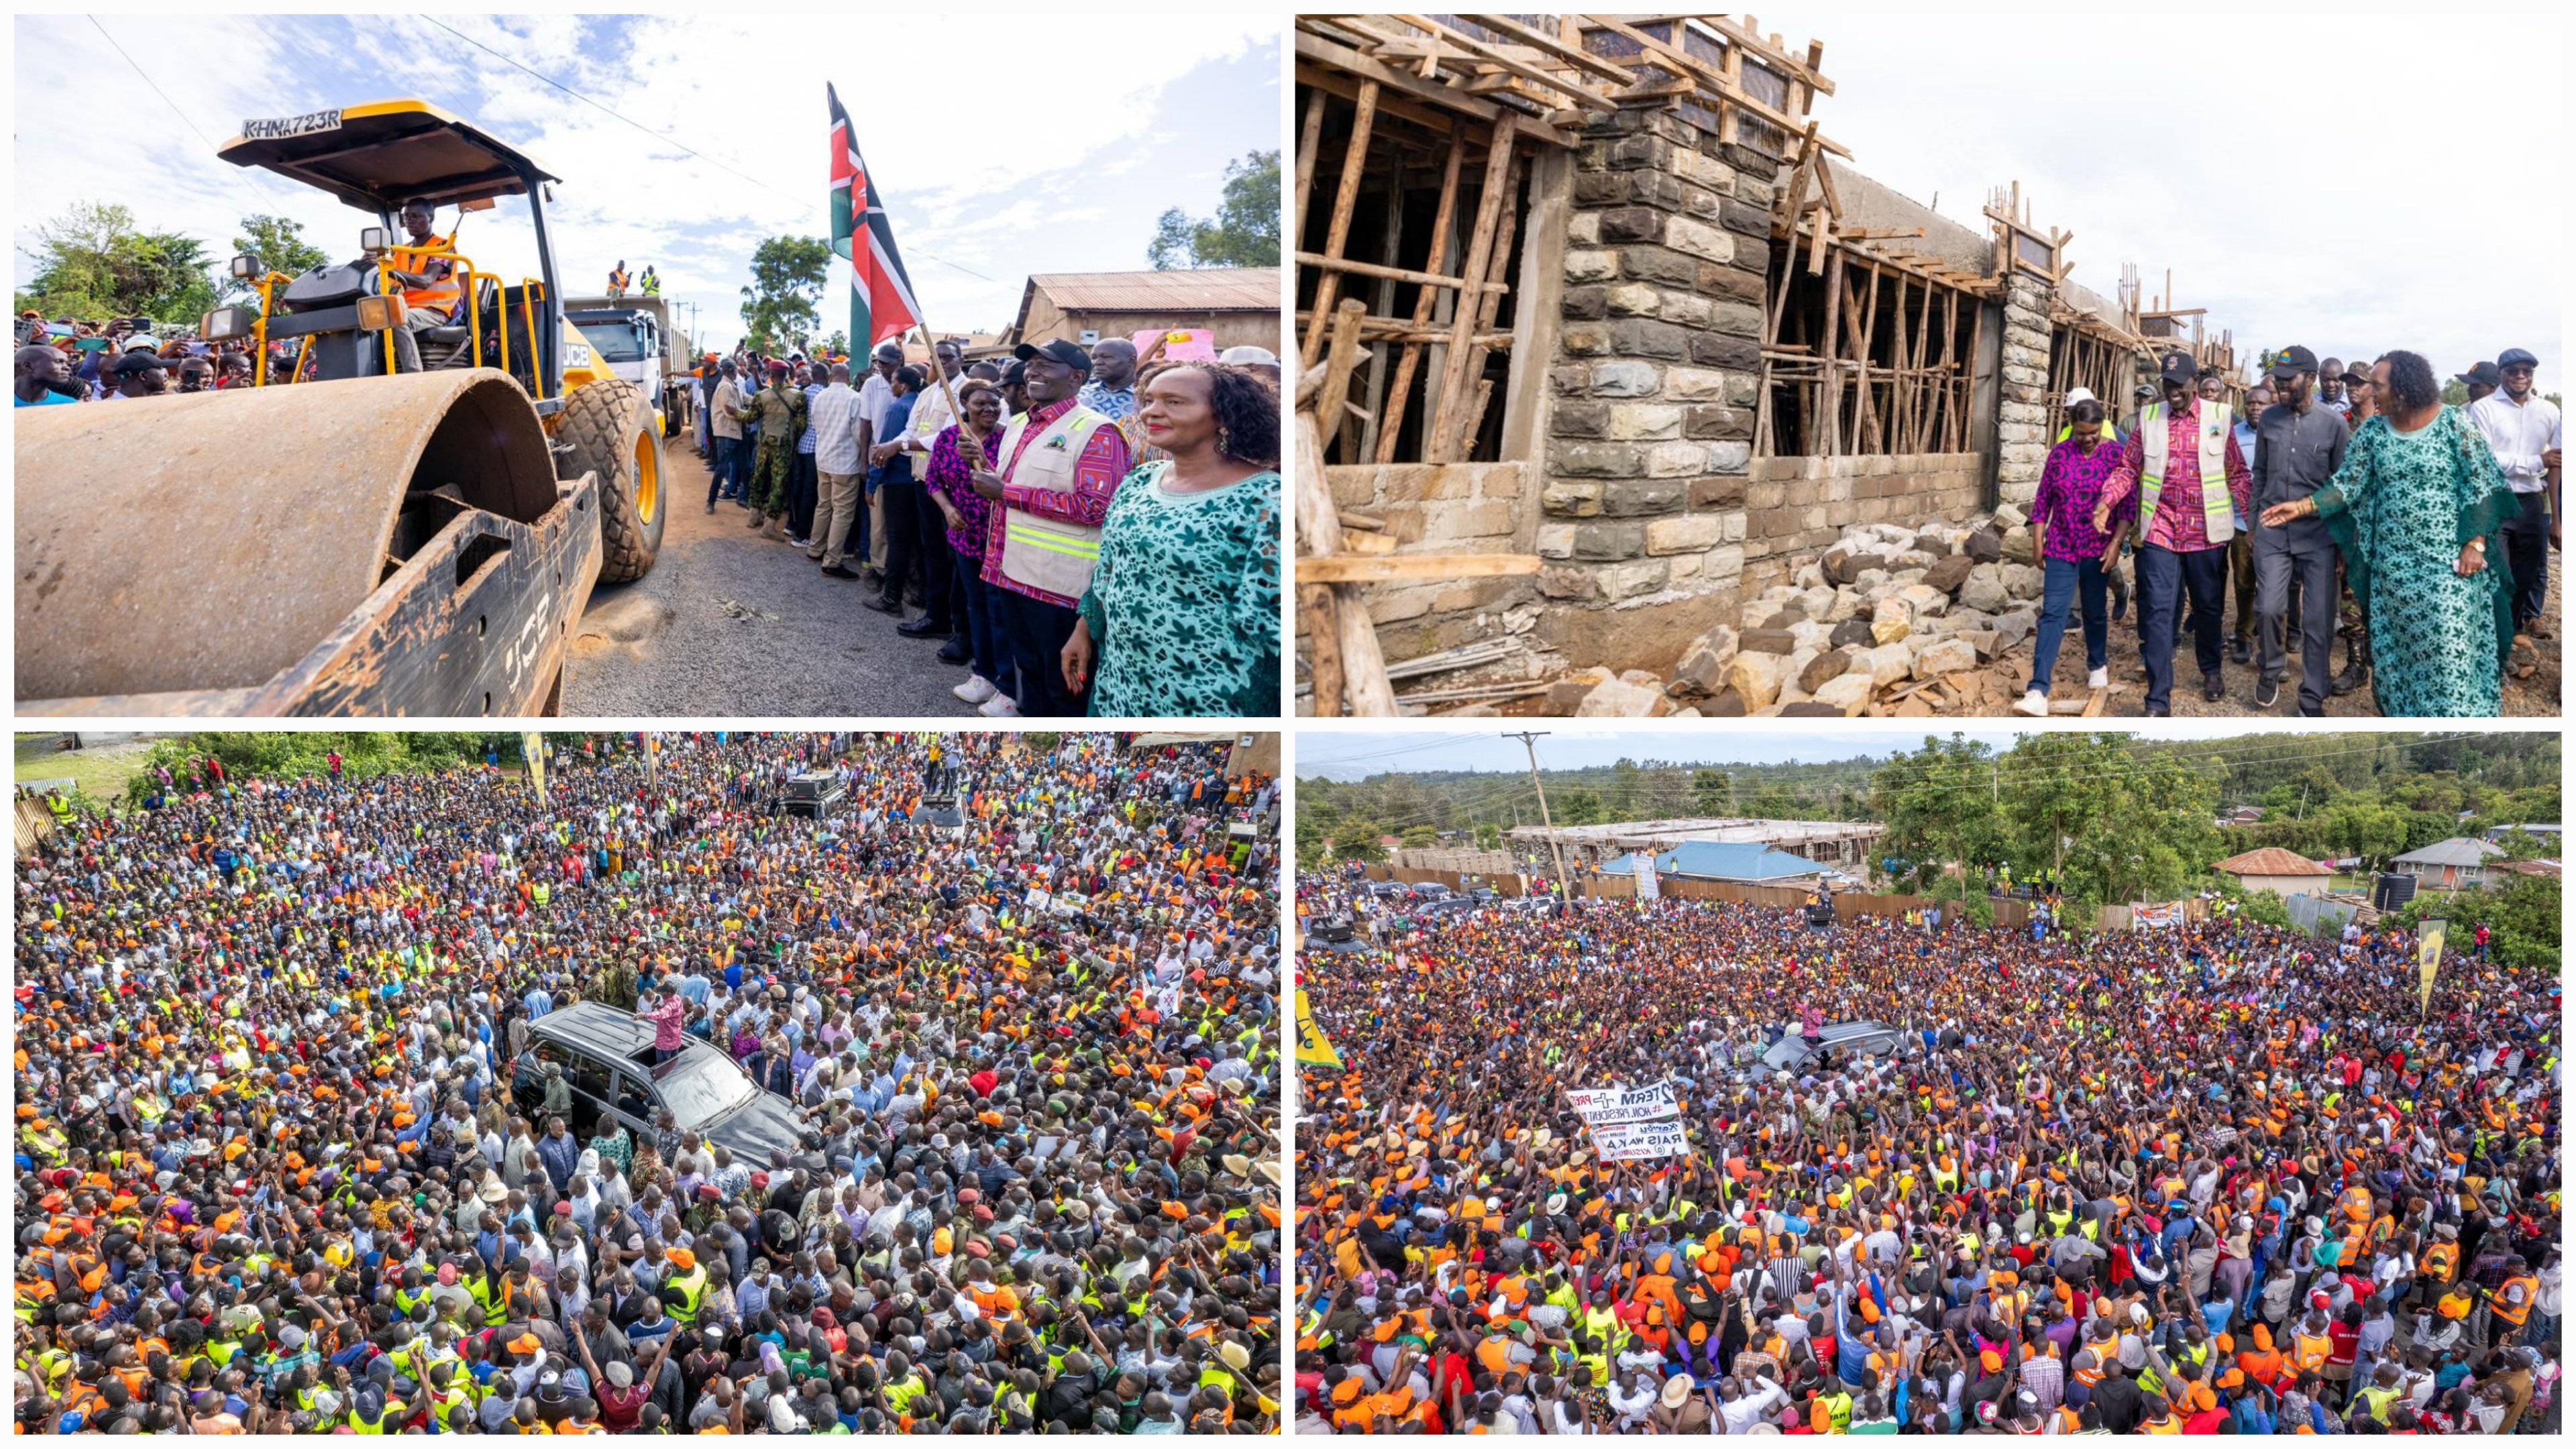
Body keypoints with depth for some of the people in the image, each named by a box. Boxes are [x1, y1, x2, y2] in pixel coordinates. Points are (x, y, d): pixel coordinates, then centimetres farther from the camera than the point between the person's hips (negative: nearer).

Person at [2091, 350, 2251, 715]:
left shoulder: (2220, 417, 1)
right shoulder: (2148, 418, 3)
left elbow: (2238, 474, 3)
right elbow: (2128, 467, 4)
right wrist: (2106, 500, -11)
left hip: (2206, 533, 0)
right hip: (2160, 531, 0)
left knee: (2208, 606, 15)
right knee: (2158, 612, -5)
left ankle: (2211, 670, 40)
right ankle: (2158, 701, -2)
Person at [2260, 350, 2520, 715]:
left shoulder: (2454, 423, -8)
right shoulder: (2373, 432, 4)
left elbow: (2481, 485, -7)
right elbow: (2347, 484, 4)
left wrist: (2475, 543, -13)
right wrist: (2301, 507, -9)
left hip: (2449, 560, -4)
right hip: (2394, 563, 4)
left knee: (2452, 645, -5)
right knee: (2402, 645, 8)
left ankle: (2458, 715, 5)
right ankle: (2405, 712, 19)